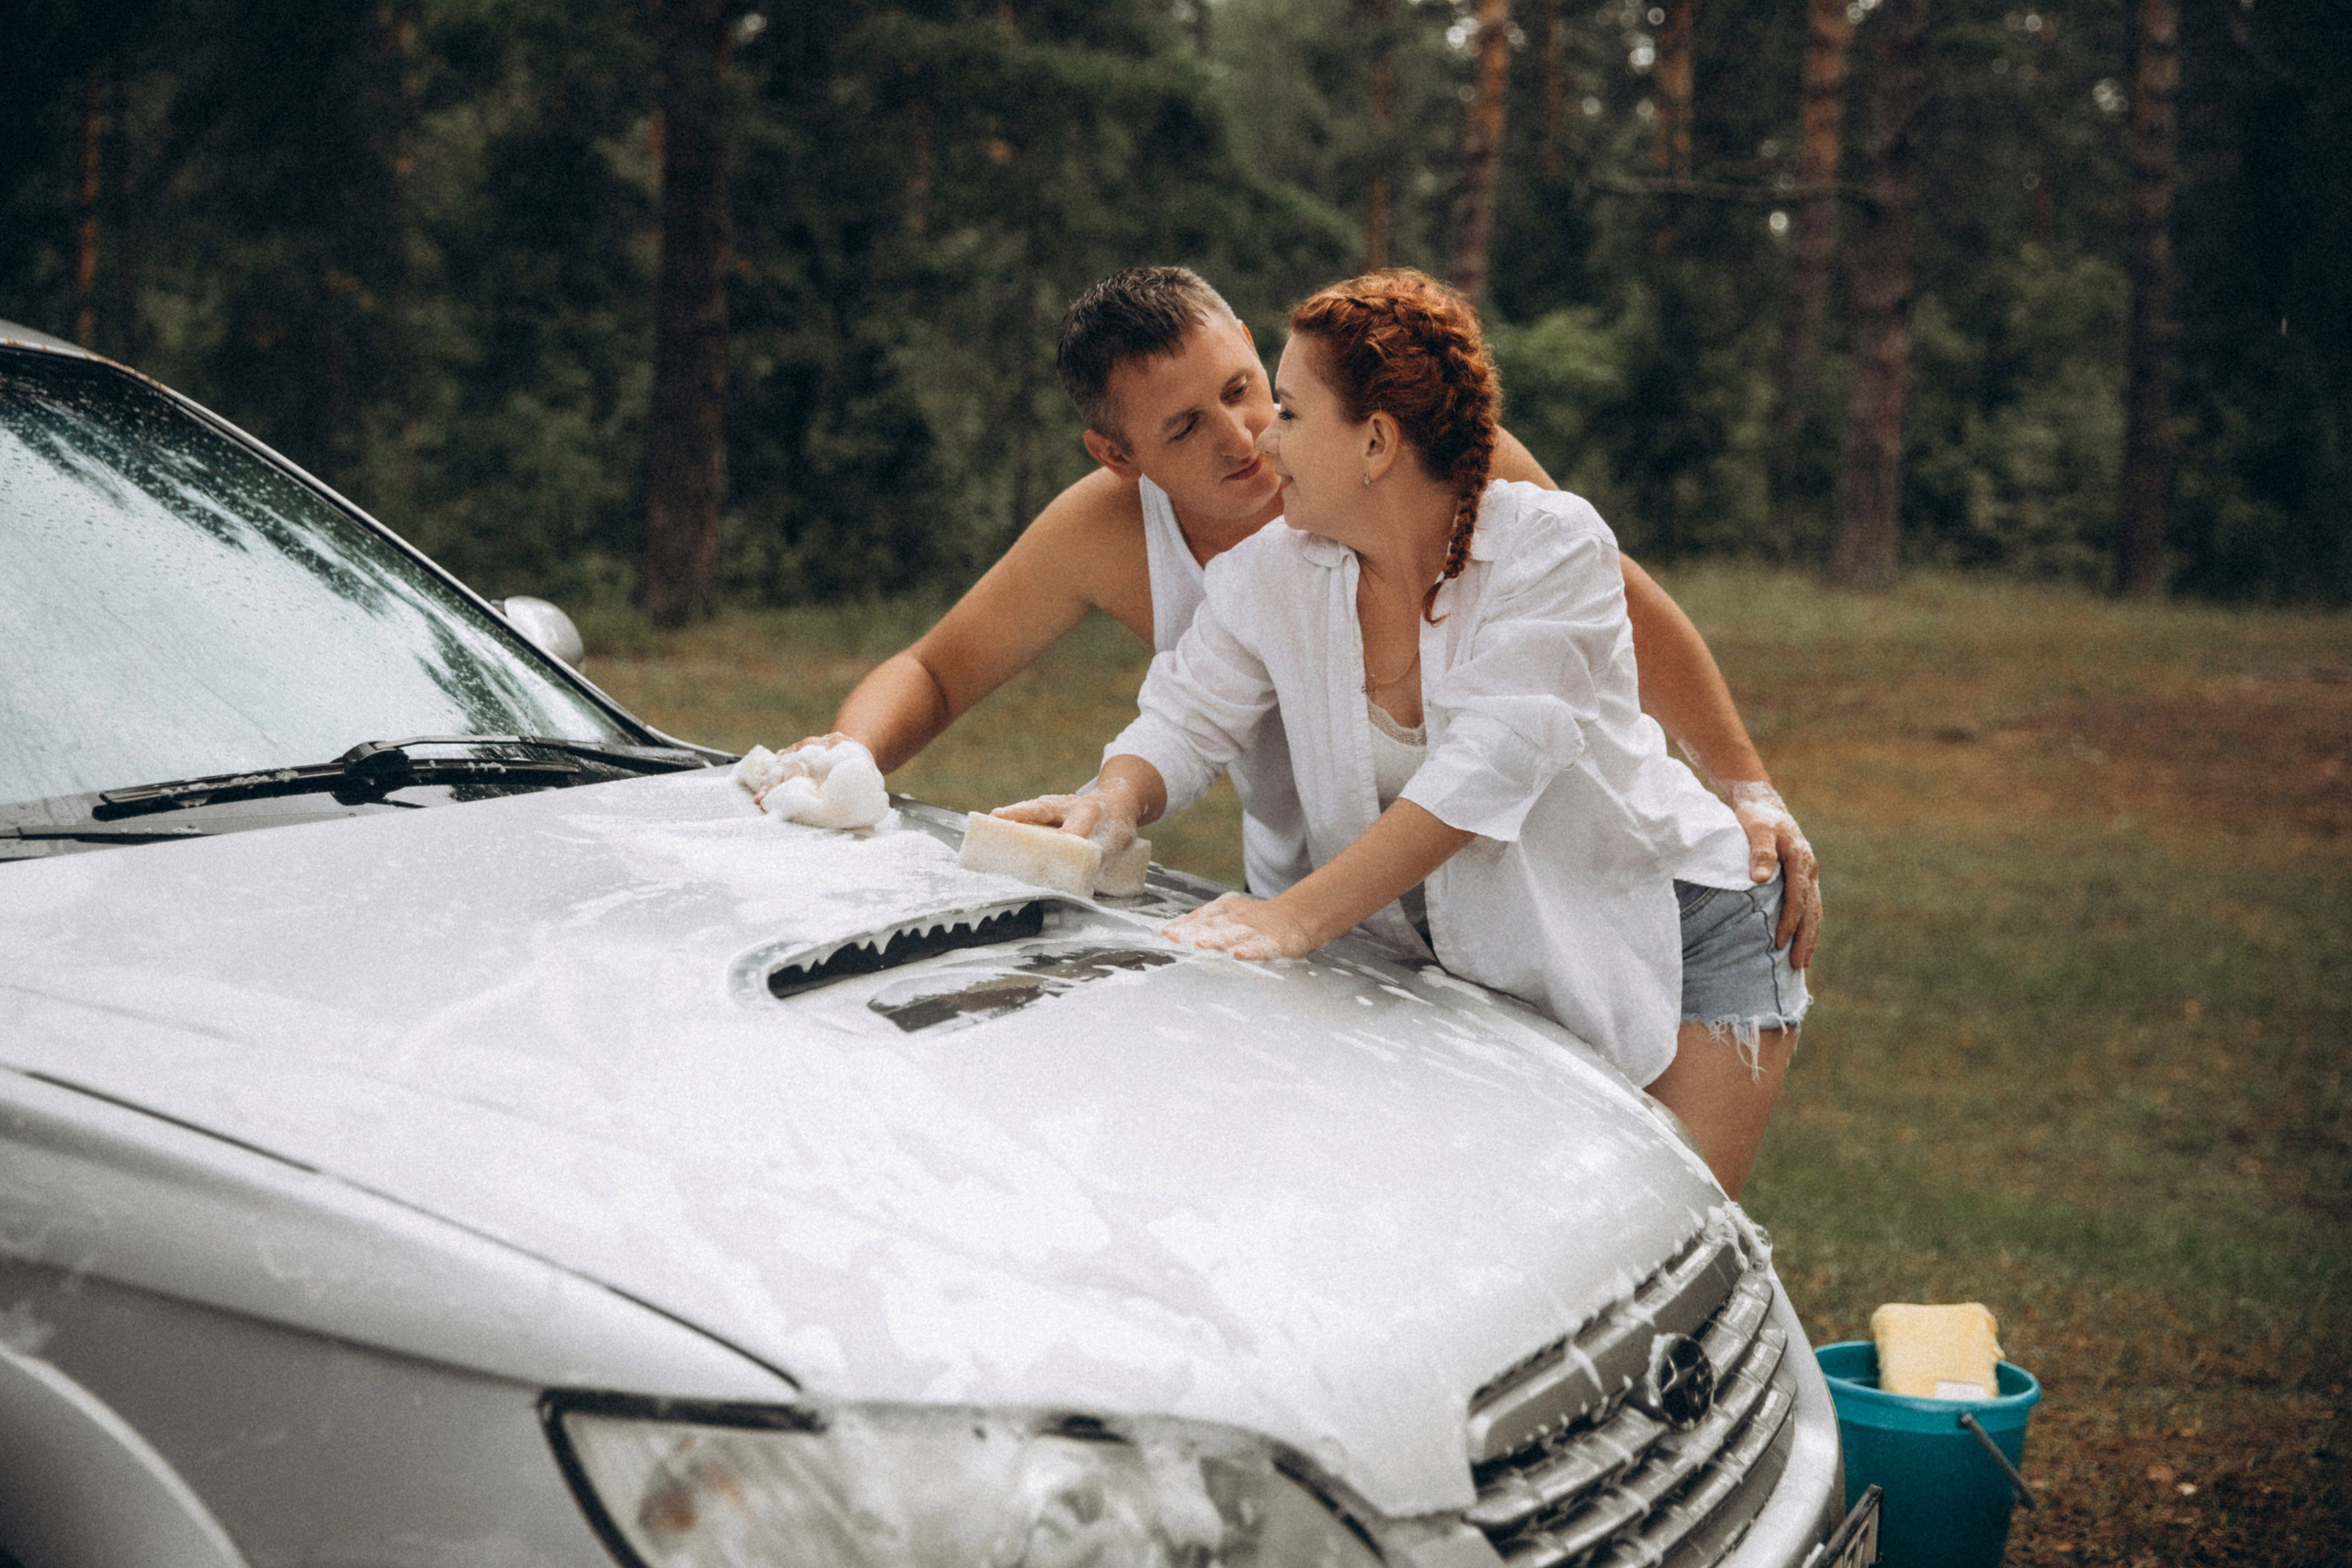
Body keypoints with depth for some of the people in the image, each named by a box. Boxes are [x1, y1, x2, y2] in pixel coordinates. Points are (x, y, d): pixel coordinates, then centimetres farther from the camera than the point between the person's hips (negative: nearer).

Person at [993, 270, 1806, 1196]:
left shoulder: (1553, 545, -22)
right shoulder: (1269, 576, -6)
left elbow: (1489, 763, -30)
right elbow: (1188, 720, 3)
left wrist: (1301, 915, -36)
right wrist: (1114, 803, -22)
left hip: (1679, 931, -4)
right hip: (1466, 952, 4)